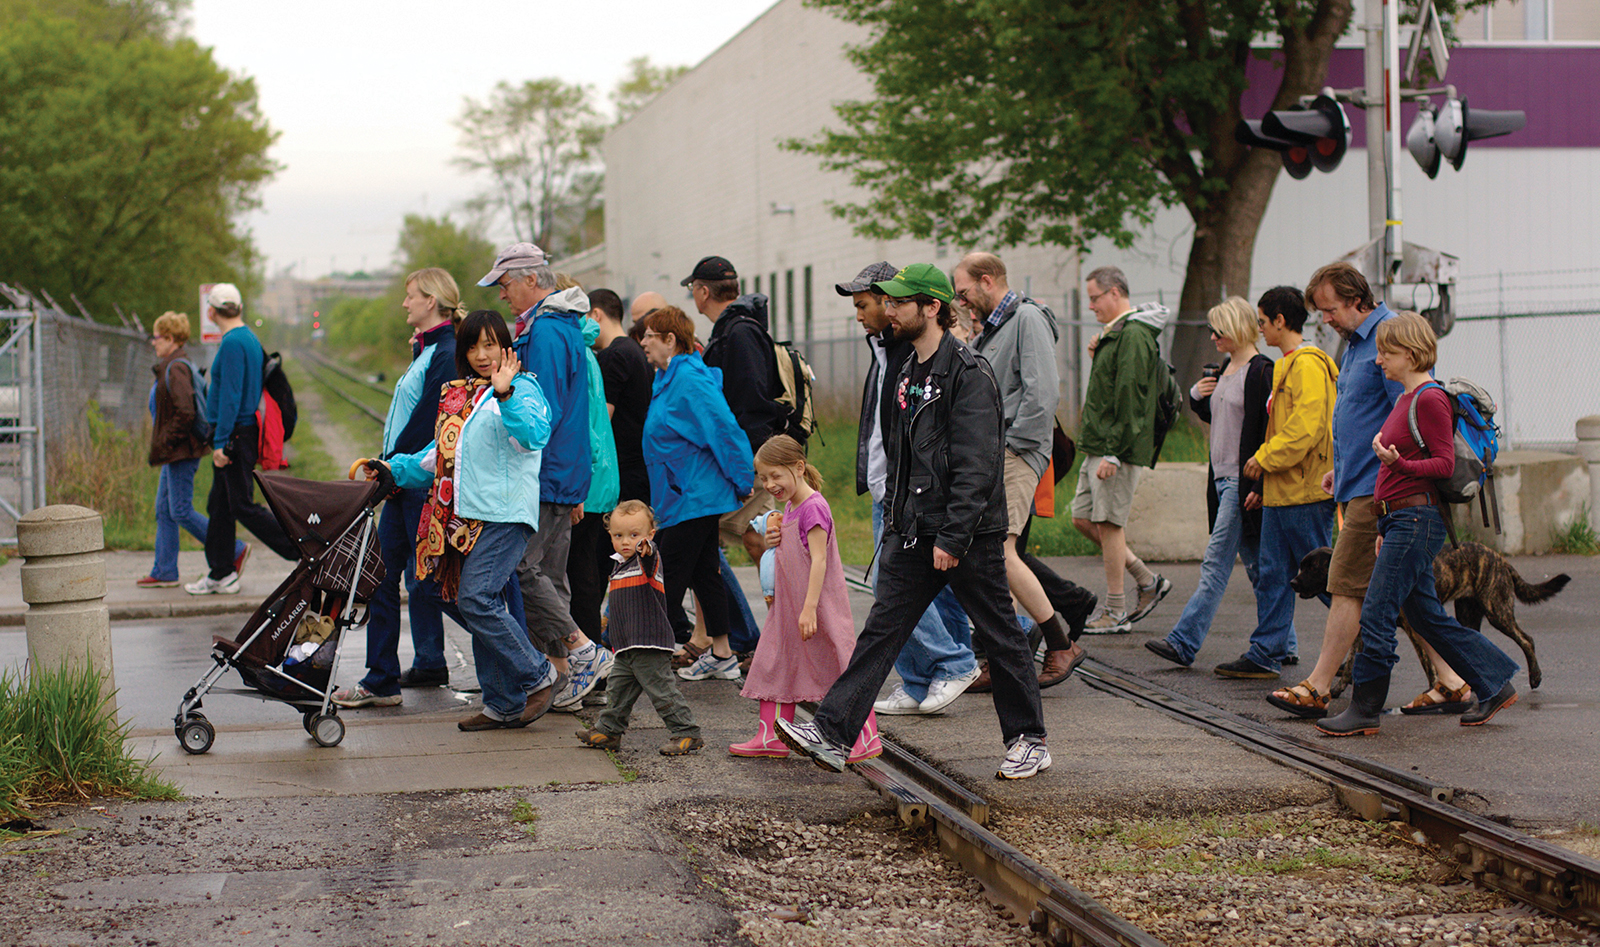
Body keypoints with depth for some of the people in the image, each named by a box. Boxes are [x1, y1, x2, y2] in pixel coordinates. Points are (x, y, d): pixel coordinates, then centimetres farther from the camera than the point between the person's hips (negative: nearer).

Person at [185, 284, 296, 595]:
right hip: (243, 432, 10)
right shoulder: (250, 339, 14)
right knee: (220, 506, 13)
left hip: (235, 433, -10)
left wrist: (221, 442, -21)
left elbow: (230, 395, -21)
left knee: (244, 507, -8)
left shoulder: (233, 343, -16)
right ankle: (220, 574, 17)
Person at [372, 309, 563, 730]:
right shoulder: (459, 395, 20)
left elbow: (533, 434, -24)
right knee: (483, 607, 6)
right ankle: (503, 705, 12)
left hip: (505, 514, -8)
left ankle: (540, 676, -4)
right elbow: (443, 453, 28)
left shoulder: (522, 389, -4)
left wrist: (506, 394, -36)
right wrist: (395, 468, 20)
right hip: (466, 516, 8)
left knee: (477, 601, -18)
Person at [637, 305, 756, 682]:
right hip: (686, 494, 10)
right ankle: (722, 657, 16)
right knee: (705, 573, 12)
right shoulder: (668, 379, 15)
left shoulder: (689, 381, -18)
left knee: (670, 579, -5)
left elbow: (724, 430, -21)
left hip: (692, 499, -10)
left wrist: (742, 480, -17)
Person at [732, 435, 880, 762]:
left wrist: (809, 609, -25)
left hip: (819, 604, -10)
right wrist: (777, 539, 2)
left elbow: (819, 560, -21)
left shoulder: (813, 507, -17)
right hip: (788, 605, 10)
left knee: (841, 668, -4)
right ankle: (771, 737, 17)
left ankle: (867, 738, 3)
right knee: (775, 664, 10)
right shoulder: (789, 506, 12)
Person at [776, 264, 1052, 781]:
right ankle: (833, 733, -3)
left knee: (999, 636, 4)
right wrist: (894, 520, 17)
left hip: (969, 533, -8)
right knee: (881, 629, 1)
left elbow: (975, 467, -19)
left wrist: (952, 538, -22)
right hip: (912, 533, 8)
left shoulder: (968, 374, -14)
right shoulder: (909, 373, 14)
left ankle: (1029, 742, 16)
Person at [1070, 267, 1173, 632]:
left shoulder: (1133, 336, -15)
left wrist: (1113, 453, -22)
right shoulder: (1115, 334, 19)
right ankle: (1148, 581, 18)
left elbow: (1130, 399, -20)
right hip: (1098, 446, 11)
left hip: (1120, 448, -11)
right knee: (1083, 518, 10)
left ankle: (1115, 612, 1)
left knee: (1108, 523, -6)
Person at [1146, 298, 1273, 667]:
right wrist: (1197, 396, 6)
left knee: (1216, 562, -9)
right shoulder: (1225, 368, 15)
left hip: (1243, 480, -9)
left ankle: (1184, 642, -11)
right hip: (1223, 478, 9)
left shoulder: (1261, 372, -13)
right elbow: (1214, 415, 28)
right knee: (1256, 564, 11)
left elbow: (1268, 431, -16)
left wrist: (1259, 484, -20)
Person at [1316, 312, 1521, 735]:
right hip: (1399, 521, 10)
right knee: (1427, 617, 13)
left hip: (1417, 519, -10)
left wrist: (1396, 463, -28)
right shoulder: (1405, 399, 18)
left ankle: (1364, 710, -3)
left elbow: (1445, 464, -16)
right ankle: (1496, 684, 20)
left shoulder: (1430, 399, -12)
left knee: (1376, 614, -8)